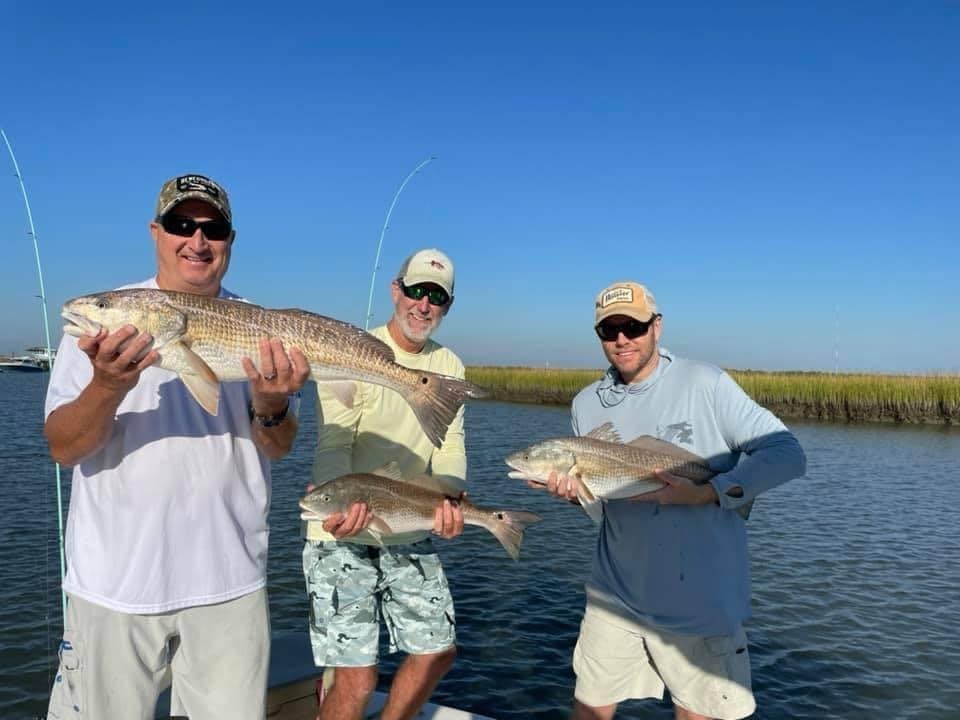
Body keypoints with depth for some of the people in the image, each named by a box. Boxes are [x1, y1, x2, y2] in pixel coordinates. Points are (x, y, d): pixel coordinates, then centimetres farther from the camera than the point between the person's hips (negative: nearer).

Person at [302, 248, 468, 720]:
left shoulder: (450, 367, 5)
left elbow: (451, 446, -1)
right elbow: (333, 444, -17)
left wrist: (449, 497, -22)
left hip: (410, 536, 6)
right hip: (343, 536, -6)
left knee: (438, 651, 13)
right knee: (357, 678, -5)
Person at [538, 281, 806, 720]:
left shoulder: (704, 383, -11)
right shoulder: (587, 404, 5)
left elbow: (787, 454, -13)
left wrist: (707, 493, -23)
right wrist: (572, 490, -8)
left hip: (701, 600, -3)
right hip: (615, 595, 4)